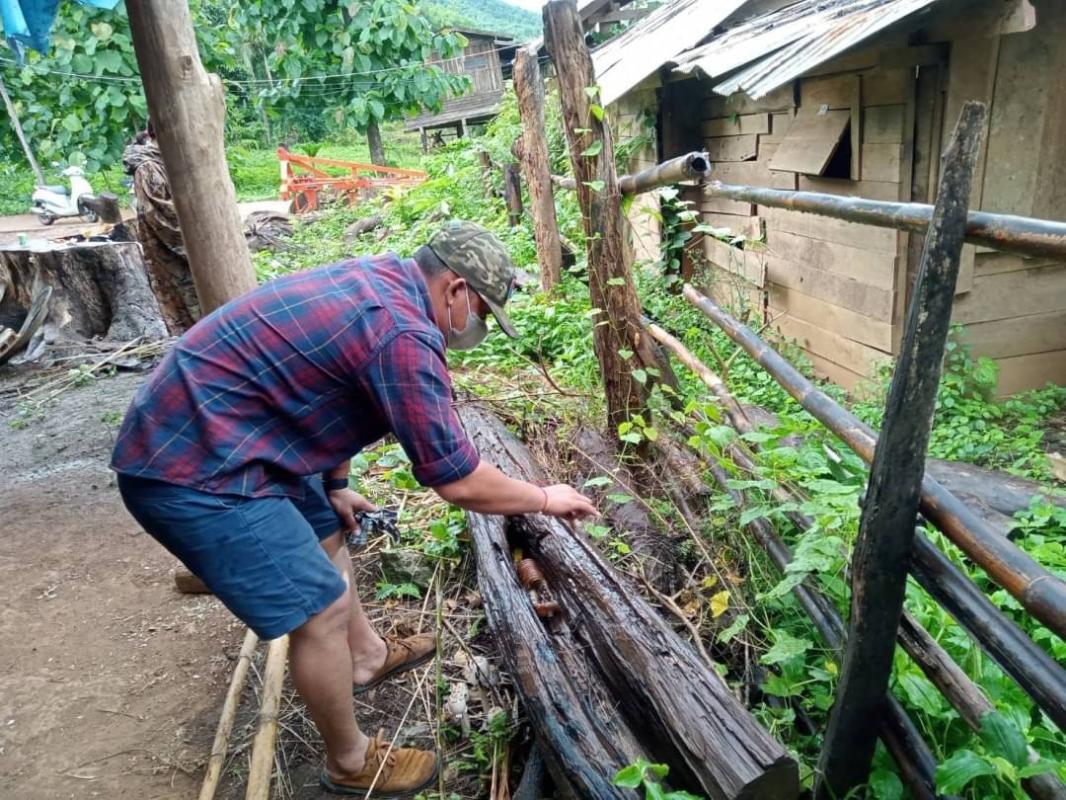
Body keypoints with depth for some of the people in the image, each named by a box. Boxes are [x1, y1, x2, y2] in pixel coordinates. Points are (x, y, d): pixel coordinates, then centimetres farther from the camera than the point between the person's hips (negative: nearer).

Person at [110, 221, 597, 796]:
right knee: (324, 607, -3)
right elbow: (457, 482, -19)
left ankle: (366, 656, 46)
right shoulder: (403, 333, -24)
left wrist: (335, 486, 22)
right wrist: (544, 499, -3)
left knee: (326, 531, 25)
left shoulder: (378, 282, 6)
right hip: (192, 470, -10)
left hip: (204, 434, 11)